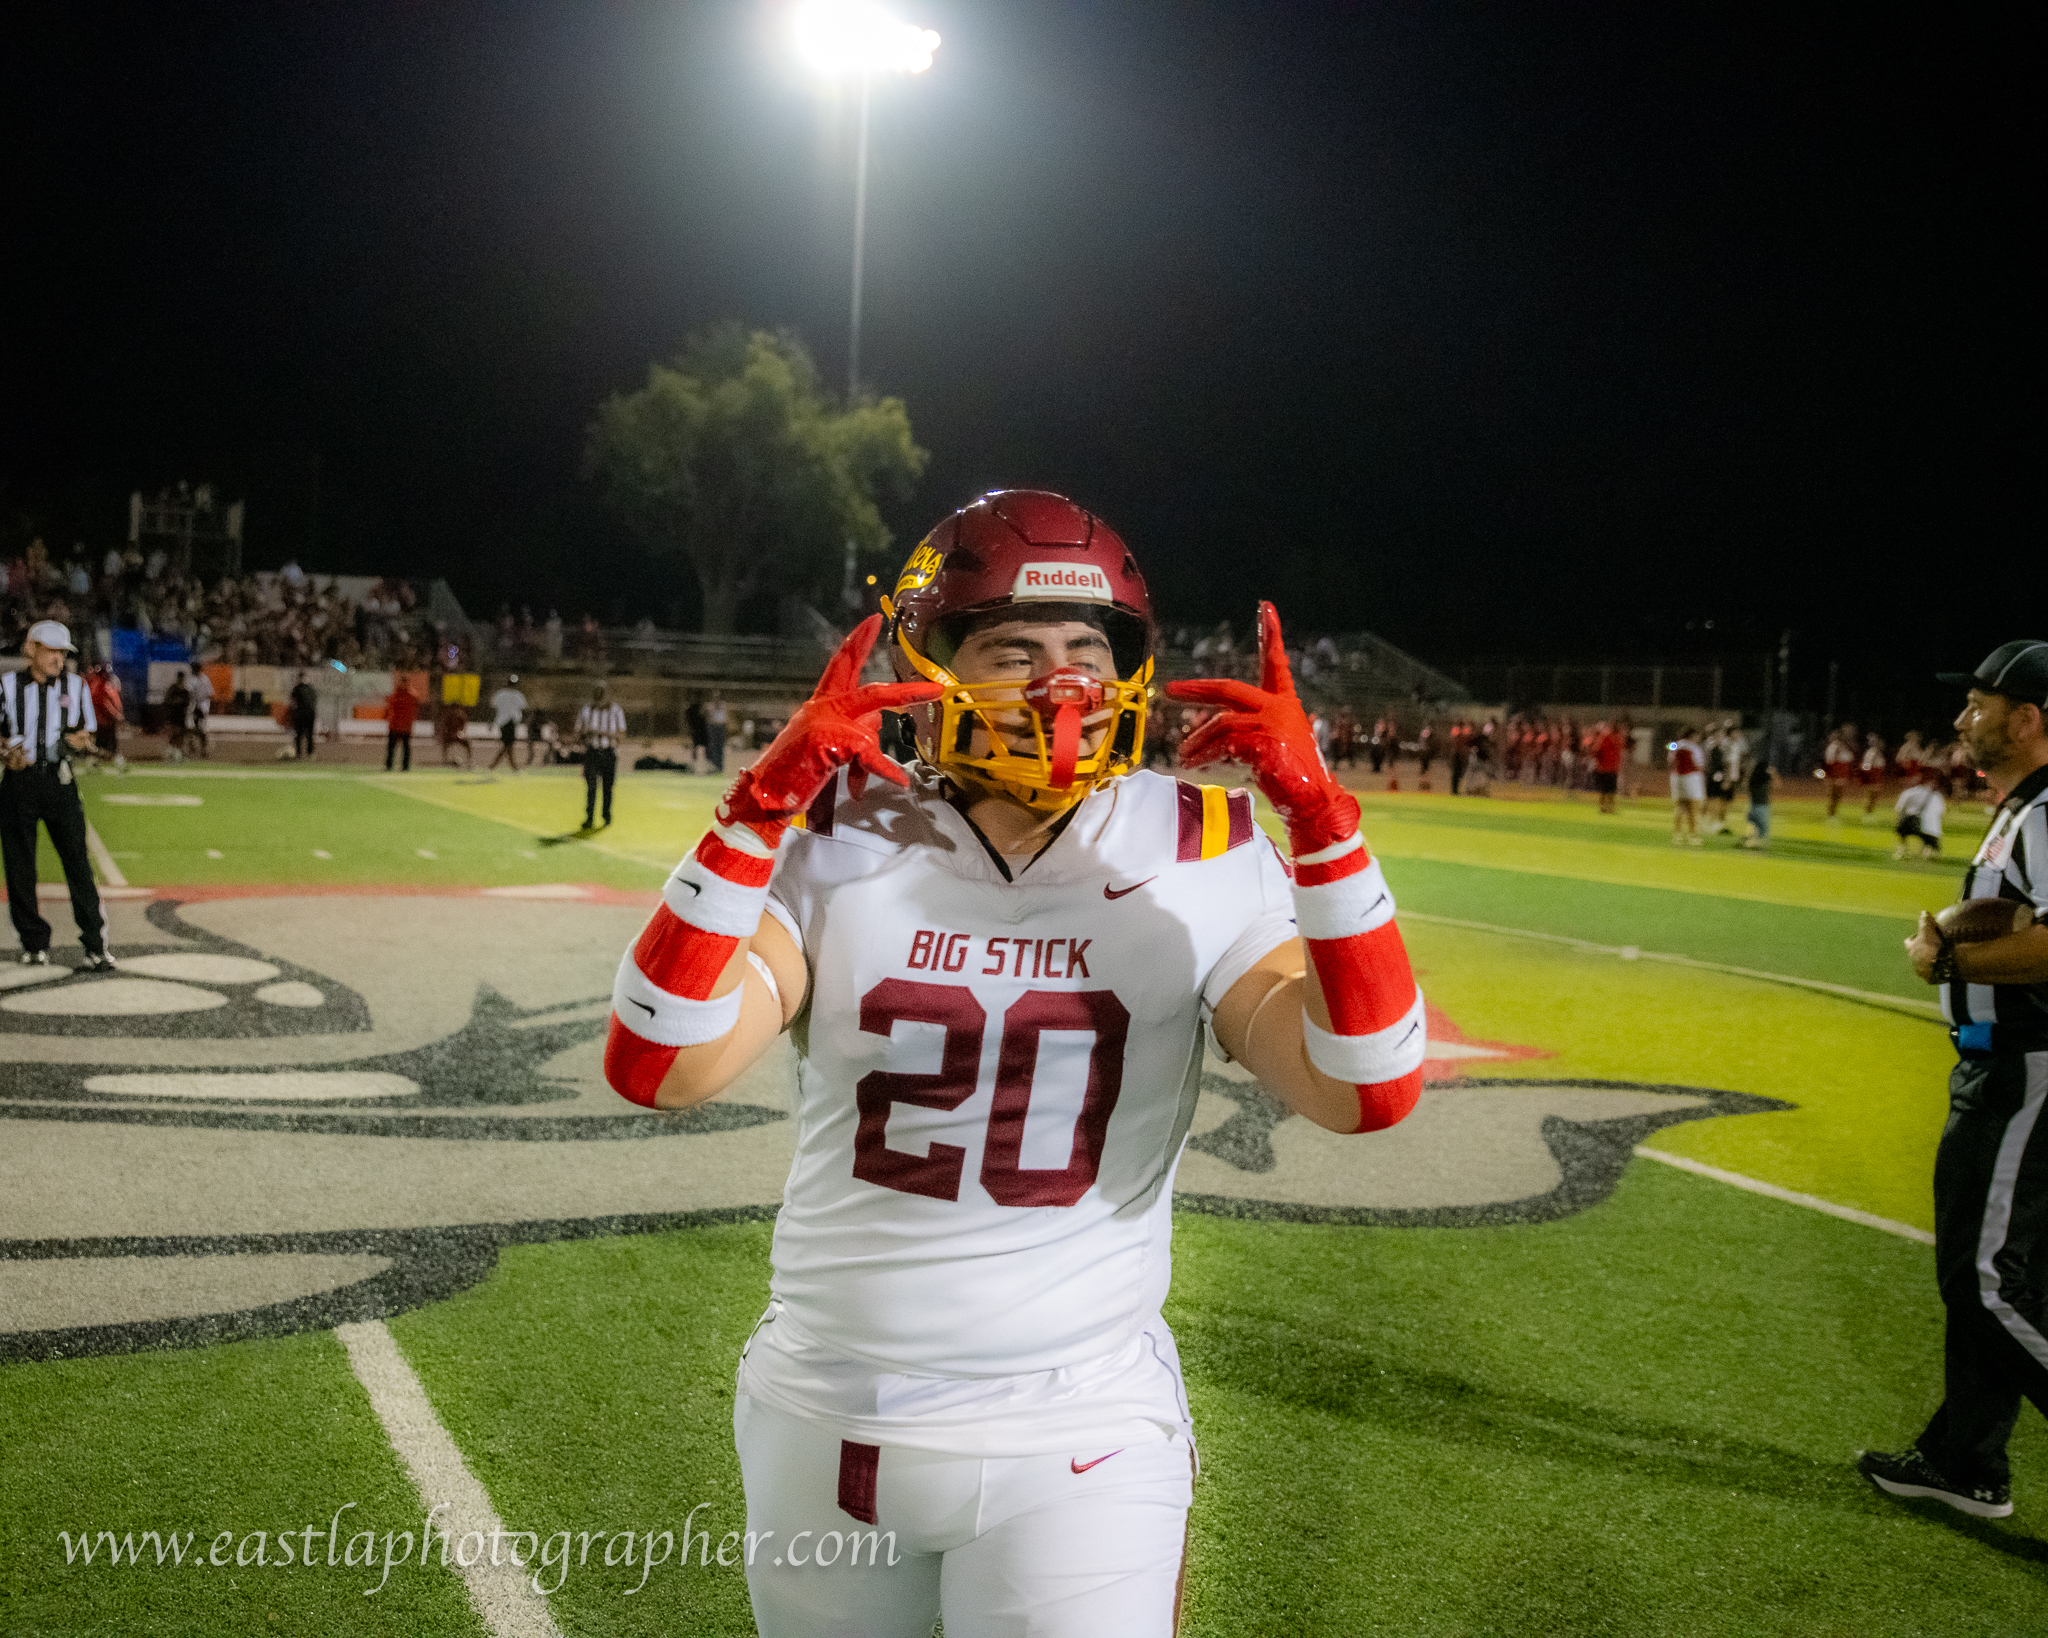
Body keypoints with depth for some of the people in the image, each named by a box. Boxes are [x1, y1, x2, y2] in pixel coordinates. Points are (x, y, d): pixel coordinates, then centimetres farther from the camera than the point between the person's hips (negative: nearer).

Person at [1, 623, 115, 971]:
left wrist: (79, 740, -8)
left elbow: (88, 730, 15)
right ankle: (34, 943, 17)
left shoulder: (76, 687, 8)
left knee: (77, 861, -6)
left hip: (59, 781, 0)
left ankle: (96, 946, -4)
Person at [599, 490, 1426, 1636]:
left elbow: (1367, 1092, -15)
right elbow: (656, 1069, -17)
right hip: (825, 1417, 2)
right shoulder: (837, 844, -6)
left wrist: (1321, 815, -23)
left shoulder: (1199, 865, -6)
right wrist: (763, 806, -25)